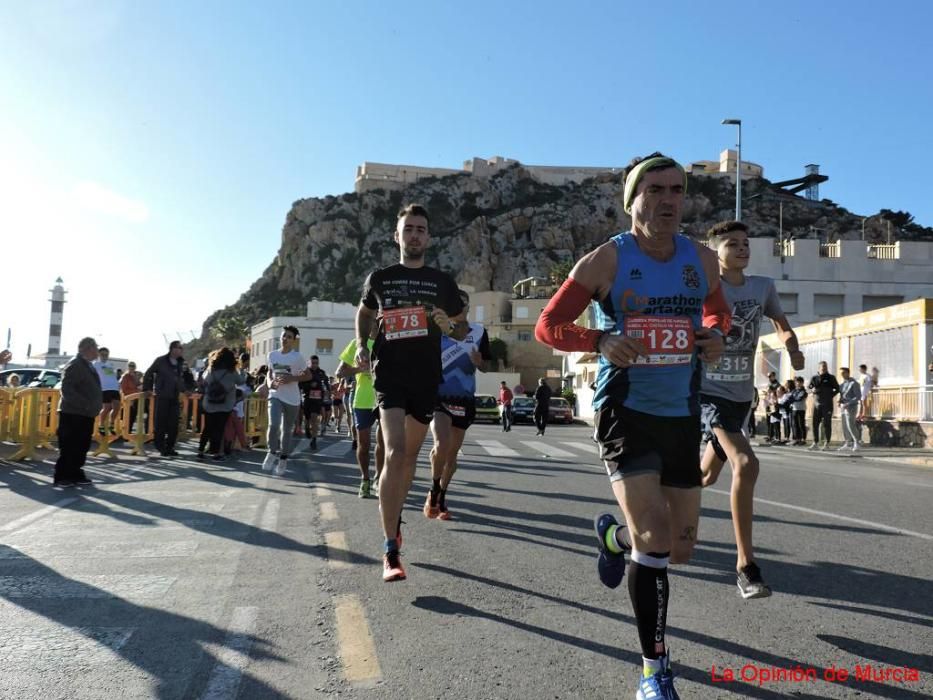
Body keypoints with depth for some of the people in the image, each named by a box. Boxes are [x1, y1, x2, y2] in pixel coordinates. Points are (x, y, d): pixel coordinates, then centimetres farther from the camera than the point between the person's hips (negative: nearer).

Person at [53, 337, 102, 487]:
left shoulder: (89, 365, 16)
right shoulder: (74, 365, -13)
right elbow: (67, 389, -21)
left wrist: (95, 407, 15)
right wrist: (86, 404, -26)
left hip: (86, 414, 9)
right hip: (73, 414, -9)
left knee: (82, 446, 12)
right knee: (69, 447, -3)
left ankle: (75, 474, 20)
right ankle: (61, 477, 4)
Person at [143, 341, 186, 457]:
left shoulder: (180, 363, 13)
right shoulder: (161, 361, -2)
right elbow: (148, 374, 3)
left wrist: (183, 390, 14)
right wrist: (147, 389, 0)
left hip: (174, 398, 5)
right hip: (162, 397, -5)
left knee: (173, 424, 3)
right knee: (160, 423, -1)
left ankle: (170, 447, 11)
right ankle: (161, 447, 7)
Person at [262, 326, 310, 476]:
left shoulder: (297, 356, -7)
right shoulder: (272, 355, 6)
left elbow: (308, 375, -3)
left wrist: (292, 378, -17)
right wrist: (270, 382, -4)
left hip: (292, 399, -2)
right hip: (275, 395, 2)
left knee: (286, 430, 9)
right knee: (274, 425, -21)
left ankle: (283, 459, 22)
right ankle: (272, 453, 0)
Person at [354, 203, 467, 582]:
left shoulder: (442, 281, 7)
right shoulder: (379, 278, 6)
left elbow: (463, 329, 14)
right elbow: (364, 313, 24)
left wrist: (449, 326, -10)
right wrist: (362, 345, 7)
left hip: (426, 378, 3)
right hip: (389, 374, -2)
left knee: (410, 454, 15)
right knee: (394, 453, -17)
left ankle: (394, 520, 37)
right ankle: (391, 551, -15)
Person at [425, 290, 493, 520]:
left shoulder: (479, 332, 3)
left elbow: (485, 366, 11)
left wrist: (478, 361, -11)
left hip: (464, 399, 3)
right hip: (438, 396, -3)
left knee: (452, 452, 9)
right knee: (441, 445, -21)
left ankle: (441, 498, 26)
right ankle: (433, 491, 3)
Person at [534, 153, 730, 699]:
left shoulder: (703, 260, 3)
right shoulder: (607, 260, -9)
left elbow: (717, 310, 22)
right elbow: (548, 326, -6)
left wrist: (717, 334, -2)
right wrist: (600, 341, -24)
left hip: (682, 415, 5)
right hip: (626, 413, -5)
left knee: (682, 548, 11)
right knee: (655, 541, -15)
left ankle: (614, 535, 45)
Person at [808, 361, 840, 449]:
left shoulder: (831, 378, 4)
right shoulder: (814, 378, 10)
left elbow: (837, 389, 9)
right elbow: (808, 387, 15)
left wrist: (831, 395, -4)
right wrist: (812, 390, -6)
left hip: (827, 404, -3)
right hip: (816, 403, 3)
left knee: (827, 424, -2)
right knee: (815, 423, 2)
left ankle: (827, 444, 3)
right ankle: (815, 443, 9)